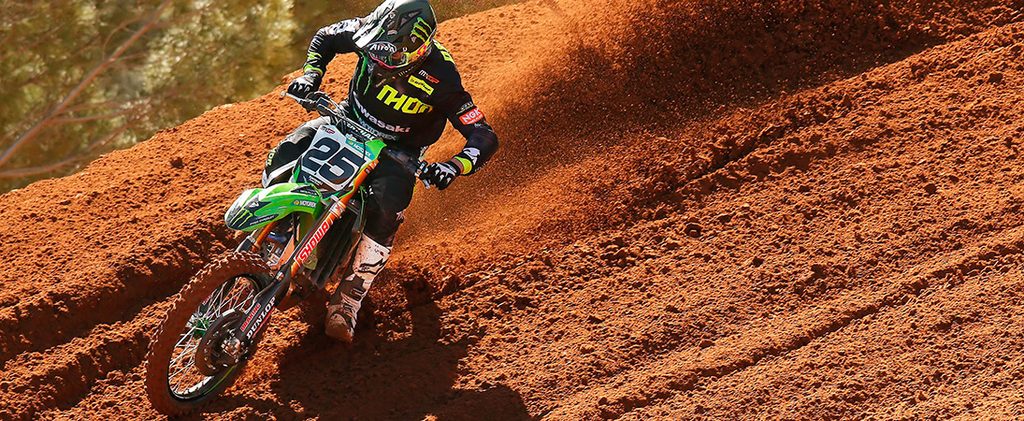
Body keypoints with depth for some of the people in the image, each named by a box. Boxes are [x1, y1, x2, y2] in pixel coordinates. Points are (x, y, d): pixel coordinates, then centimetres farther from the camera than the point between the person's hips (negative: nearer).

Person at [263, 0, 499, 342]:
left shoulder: (441, 78, -29)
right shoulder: (369, 32, -21)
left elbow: (484, 139, -26)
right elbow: (324, 38, 3)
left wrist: (453, 167, -45)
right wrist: (311, 74, -15)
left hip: (398, 150, -4)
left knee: (386, 211, -32)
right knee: (289, 151, -21)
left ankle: (347, 303, -22)